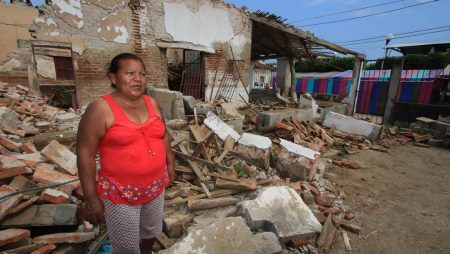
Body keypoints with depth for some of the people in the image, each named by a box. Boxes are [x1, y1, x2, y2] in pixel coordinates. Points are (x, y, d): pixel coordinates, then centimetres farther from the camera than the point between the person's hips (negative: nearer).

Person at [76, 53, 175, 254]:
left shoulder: (152, 103, -1)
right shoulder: (100, 109, -18)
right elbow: (85, 154, -16)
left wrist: (170, 163, 10)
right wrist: (91, 198, -14)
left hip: (156, 186, 6)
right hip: (121, 192, -5)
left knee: (152, 230, 27)